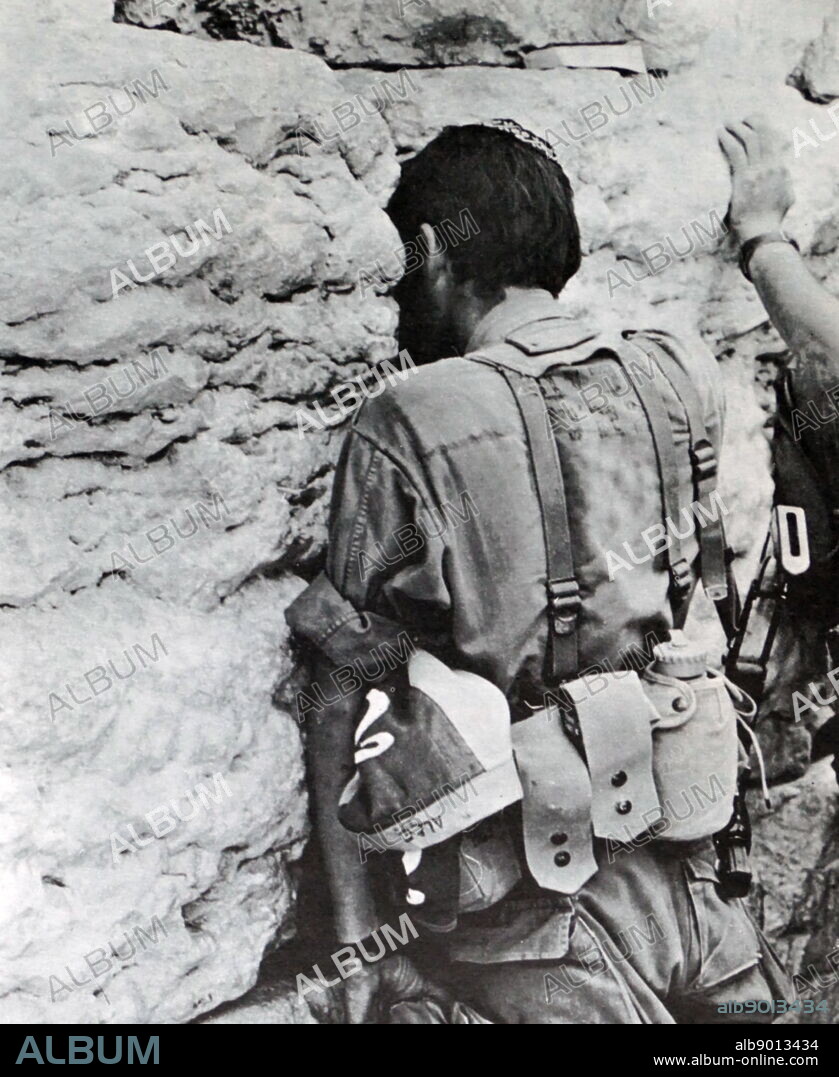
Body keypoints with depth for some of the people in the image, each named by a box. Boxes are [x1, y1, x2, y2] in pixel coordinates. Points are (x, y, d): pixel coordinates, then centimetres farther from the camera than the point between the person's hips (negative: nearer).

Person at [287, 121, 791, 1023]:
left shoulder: (406, 428, -14)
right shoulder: (686, 379, -2)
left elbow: (342, 695, -11)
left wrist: (359, 932, -3)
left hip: (531, 918, -4)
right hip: (687, 862, 5)